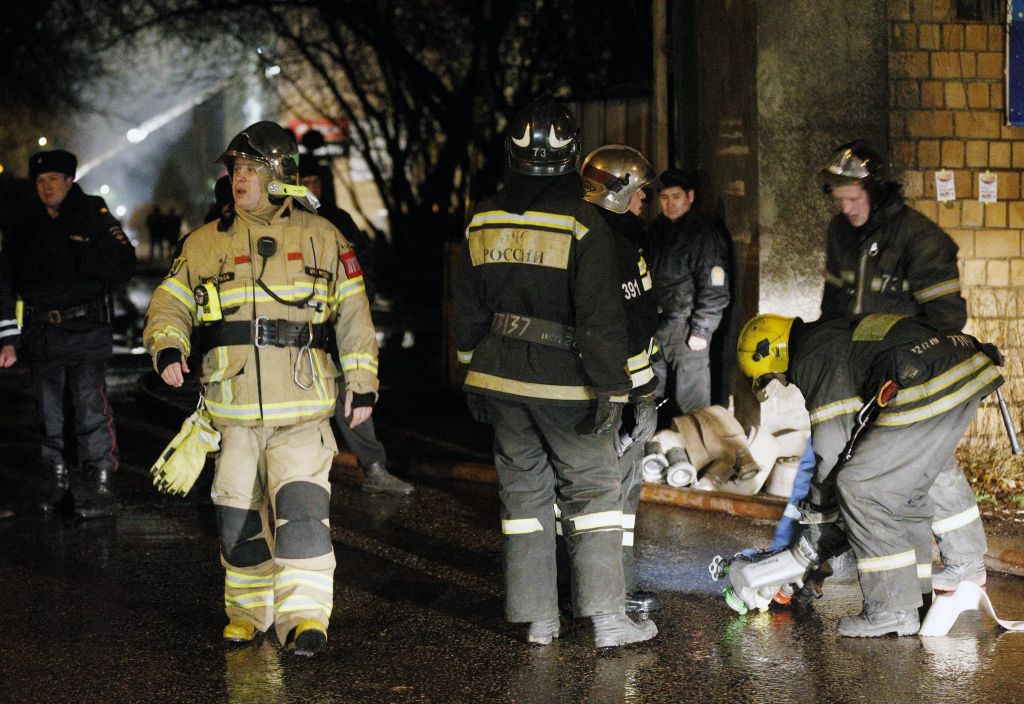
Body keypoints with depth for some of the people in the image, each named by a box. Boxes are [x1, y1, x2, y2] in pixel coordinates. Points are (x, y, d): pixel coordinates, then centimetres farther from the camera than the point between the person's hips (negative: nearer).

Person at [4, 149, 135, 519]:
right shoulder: (26, 225, 13)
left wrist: (80, 259, -16)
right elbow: (15, 274, 23)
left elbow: (124, 263, -7)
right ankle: (57, 485, 17)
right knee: (48, 414, 9)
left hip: (86, 329, -5)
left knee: (91, 410, -9)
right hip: (41, 331, 5)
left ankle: (100, 487, -5)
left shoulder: (94, 215, 0)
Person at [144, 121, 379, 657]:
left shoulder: (321, 238, 6)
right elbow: (170, 303, 12)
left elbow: (354, 314, 10)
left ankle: (305, 615, -12)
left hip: (301, 409, -3)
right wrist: (166, 346, -10)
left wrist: (362, 383, 7)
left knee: (300, 507, -15)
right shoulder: (206, 243, 10)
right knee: (238, 512, 9)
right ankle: (249, 609, 26)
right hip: (233, 408, 3)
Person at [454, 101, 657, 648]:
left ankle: (537, 619, 14)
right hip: (564, 384, -5)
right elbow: (601, 316, -16)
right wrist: (610, 389, -11)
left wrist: (475, 375, 21)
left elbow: (468, 310, 12)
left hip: (501, 377, 5)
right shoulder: (583, 225, -14)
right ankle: (607, 617, 1)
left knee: (523, 490, 12)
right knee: (594, 490, 4)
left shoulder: (482, 223, 4)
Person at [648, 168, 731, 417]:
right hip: (656, 327, 7)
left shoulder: (703, 234, -10)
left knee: (691, 401, -5)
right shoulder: (658, 229, 13)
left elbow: (714, 287, -14)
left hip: (687, 330, -7)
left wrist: (701, 331, -17)